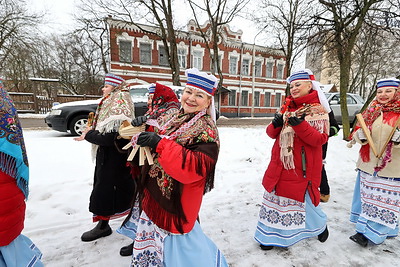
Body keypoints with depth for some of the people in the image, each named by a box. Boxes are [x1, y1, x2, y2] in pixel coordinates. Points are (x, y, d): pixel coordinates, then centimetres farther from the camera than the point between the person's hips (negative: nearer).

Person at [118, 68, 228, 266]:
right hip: (153, 197, 7)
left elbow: (194, 168, -32)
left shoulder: (207, 132, -18)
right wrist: (143, 128, -4)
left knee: (173, 248, 11)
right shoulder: (172, 118, 2)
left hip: (175, 204, -7)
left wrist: (160, 143, -34)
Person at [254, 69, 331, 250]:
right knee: (275, 196, 10)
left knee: (304, 198, 11)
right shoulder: (286, 107, 11)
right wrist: (276, 124, -12)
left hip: (302, 166, -5)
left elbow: (320, 139, -14)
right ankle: (271, 235, 28)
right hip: (280, 164, 5)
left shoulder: (318, 110, -4)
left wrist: (300, 125, -26)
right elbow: (272, 133, 10)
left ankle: (321, 225, 45)